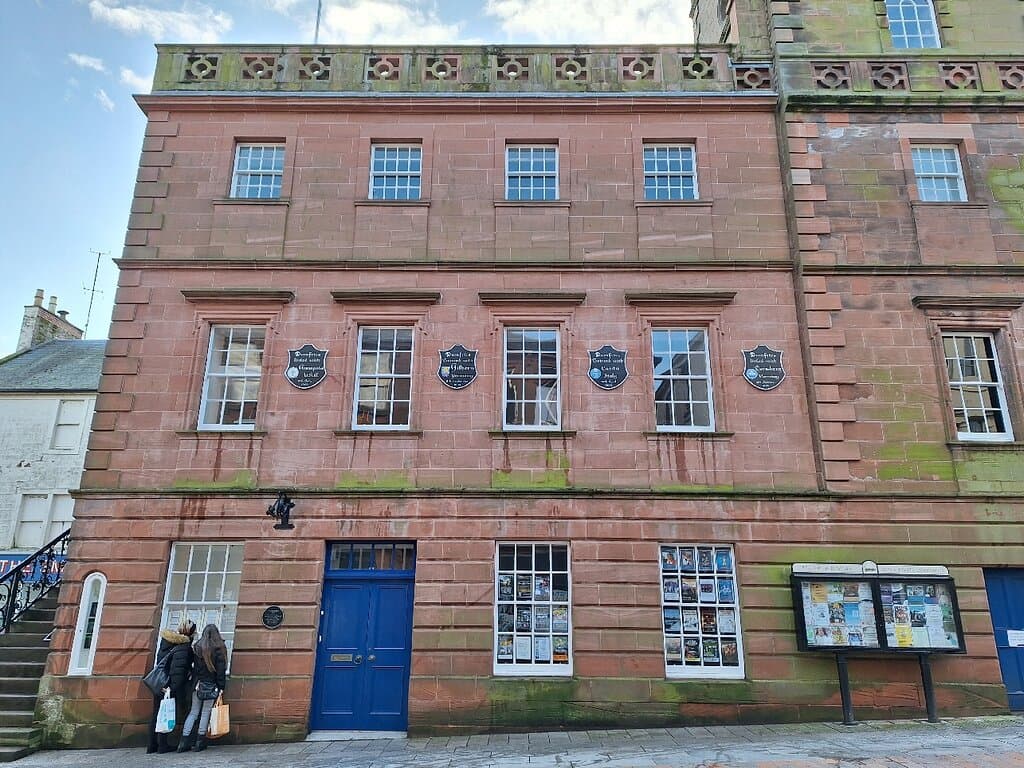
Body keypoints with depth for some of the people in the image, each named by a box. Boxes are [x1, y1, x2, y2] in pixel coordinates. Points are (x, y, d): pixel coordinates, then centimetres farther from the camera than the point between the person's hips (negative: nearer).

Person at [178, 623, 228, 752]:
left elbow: (193, 666, 4)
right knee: (206, 712, 5)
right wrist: (221, 687, -4)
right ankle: (200, 742, 8)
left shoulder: (197, 647, 2)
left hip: (198, 684, 3)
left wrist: (195, 679, 13)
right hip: (211, 685, -3)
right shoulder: (219, 648, -8)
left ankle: (184, 742, 8)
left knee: (193, 712, 11)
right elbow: (221, 670, -8)